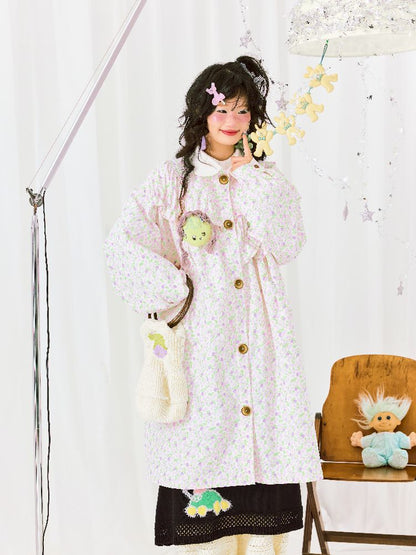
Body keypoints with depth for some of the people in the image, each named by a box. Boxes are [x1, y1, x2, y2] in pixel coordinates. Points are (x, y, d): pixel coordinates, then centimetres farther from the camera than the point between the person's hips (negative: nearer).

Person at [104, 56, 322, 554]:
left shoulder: (265, 178, 12)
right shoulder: (172, 180, 4)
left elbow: (288, 245, -4)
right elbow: (123, 244, -6)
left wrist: (252, 177, -5)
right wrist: (175, 289, -9)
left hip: (259, 333, 2)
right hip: (201, 335, -2)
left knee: (262, 437, 0)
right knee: (204, 437, -4)